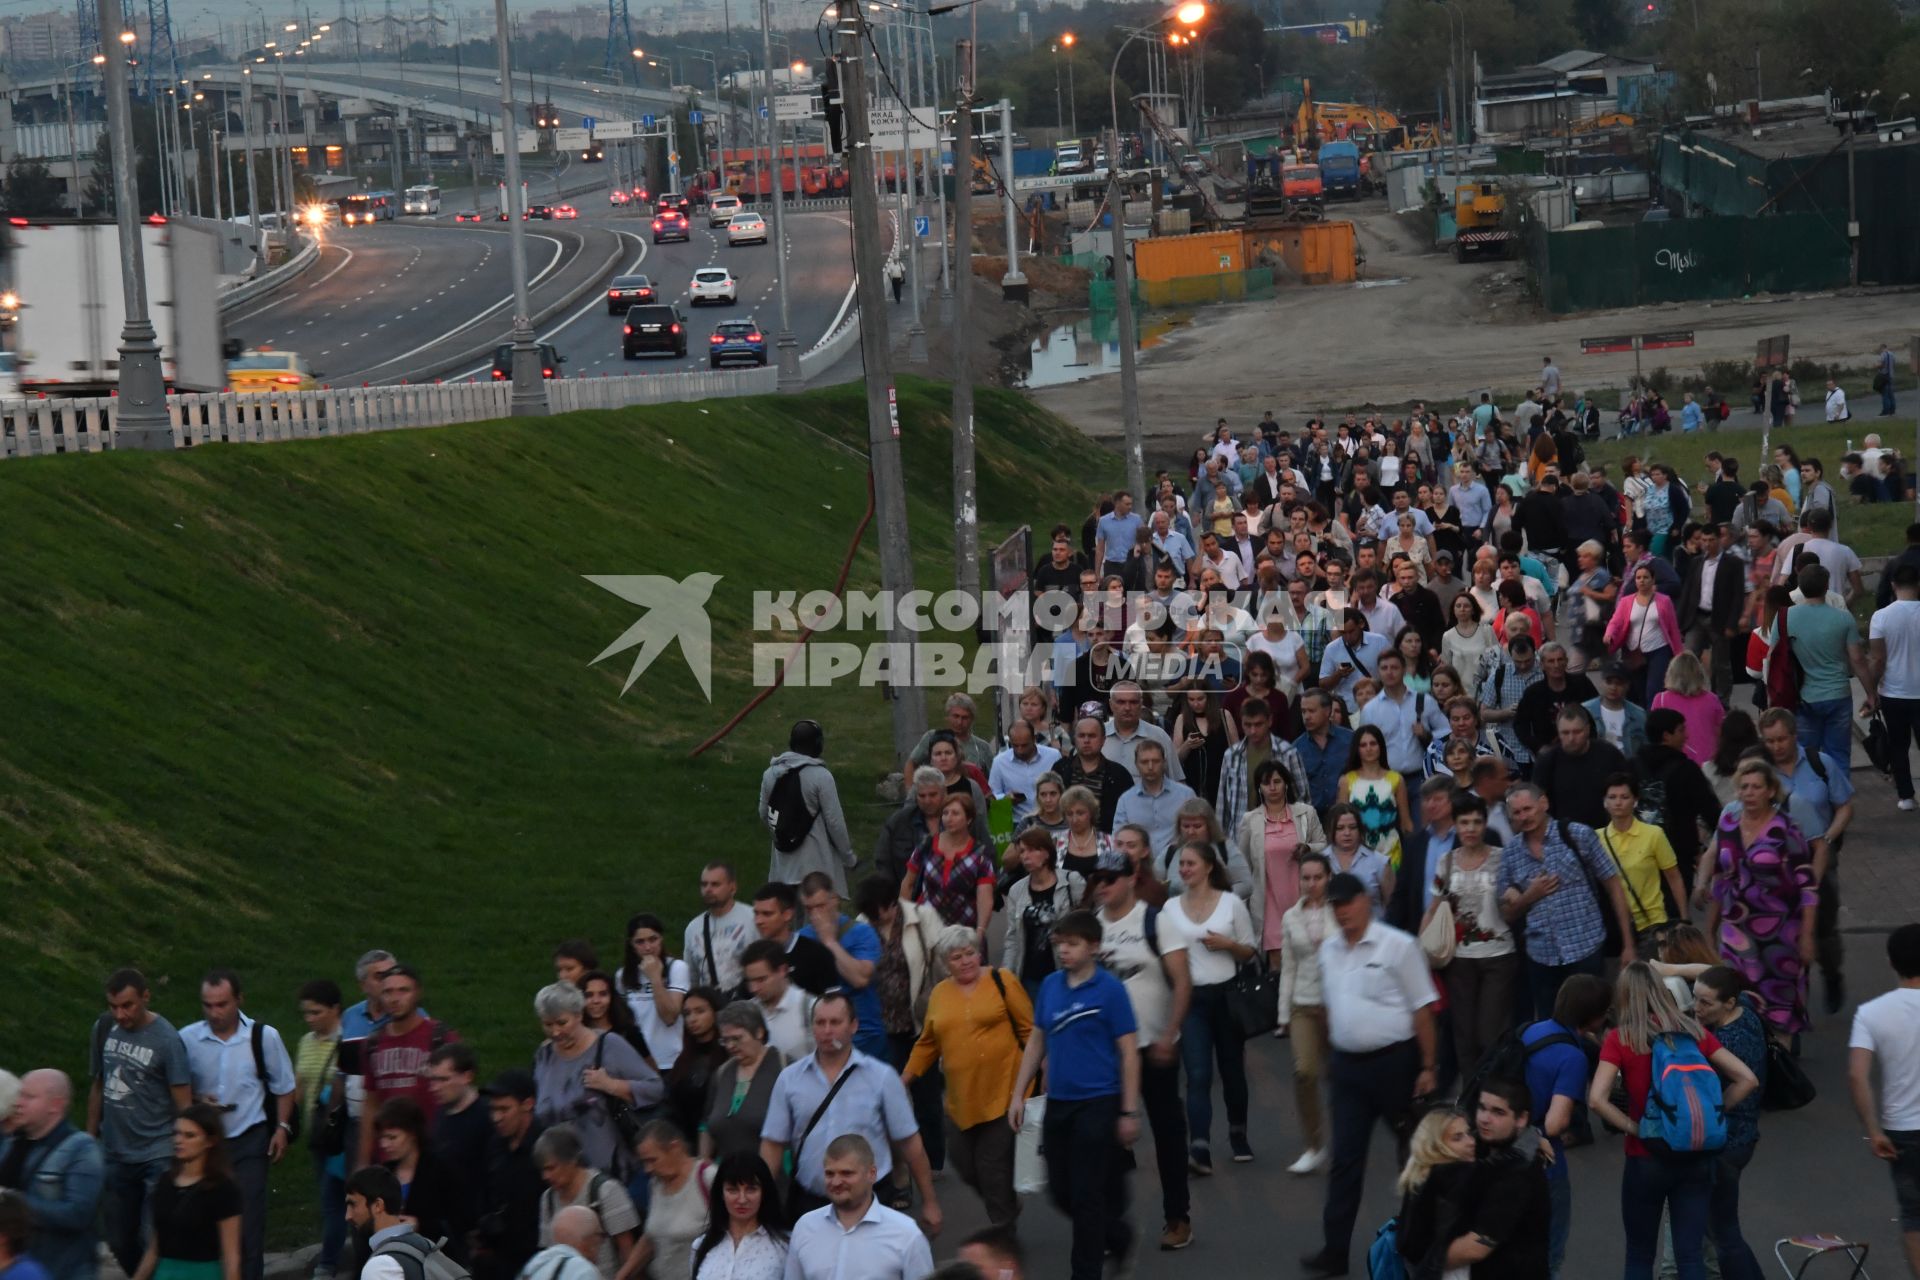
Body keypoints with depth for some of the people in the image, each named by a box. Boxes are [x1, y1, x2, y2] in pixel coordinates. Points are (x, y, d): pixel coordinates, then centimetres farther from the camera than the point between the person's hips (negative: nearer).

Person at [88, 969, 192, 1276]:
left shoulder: (166, 1040, -12)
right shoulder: (104, 1028, 4)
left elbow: (184, 1105, -10)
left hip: (156, 1157, -6)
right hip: (114, 1156, 6)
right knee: (120, 1242, 12)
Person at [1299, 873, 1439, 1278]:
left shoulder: (1397, 946, -10)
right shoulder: (1329, 950, 7)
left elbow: (1422, 1010, -10)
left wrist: (1428, 1067, -13)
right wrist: (1332, 1058, 15)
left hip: (1394, 1062, -5)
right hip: (1348, 1064, 5)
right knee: (1345, 1158, 2)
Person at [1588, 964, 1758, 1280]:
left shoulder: (1621, 1038, -8)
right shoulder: (1693, 1030, 3)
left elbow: (1597, 1099, -19)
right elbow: (1746, 1079, 1)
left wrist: (1633, 1127, -8)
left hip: (1646, 1159, -3)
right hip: (1696, 1157, 3)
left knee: (1640, 1255, 13)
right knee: (1690, 1255, 6)